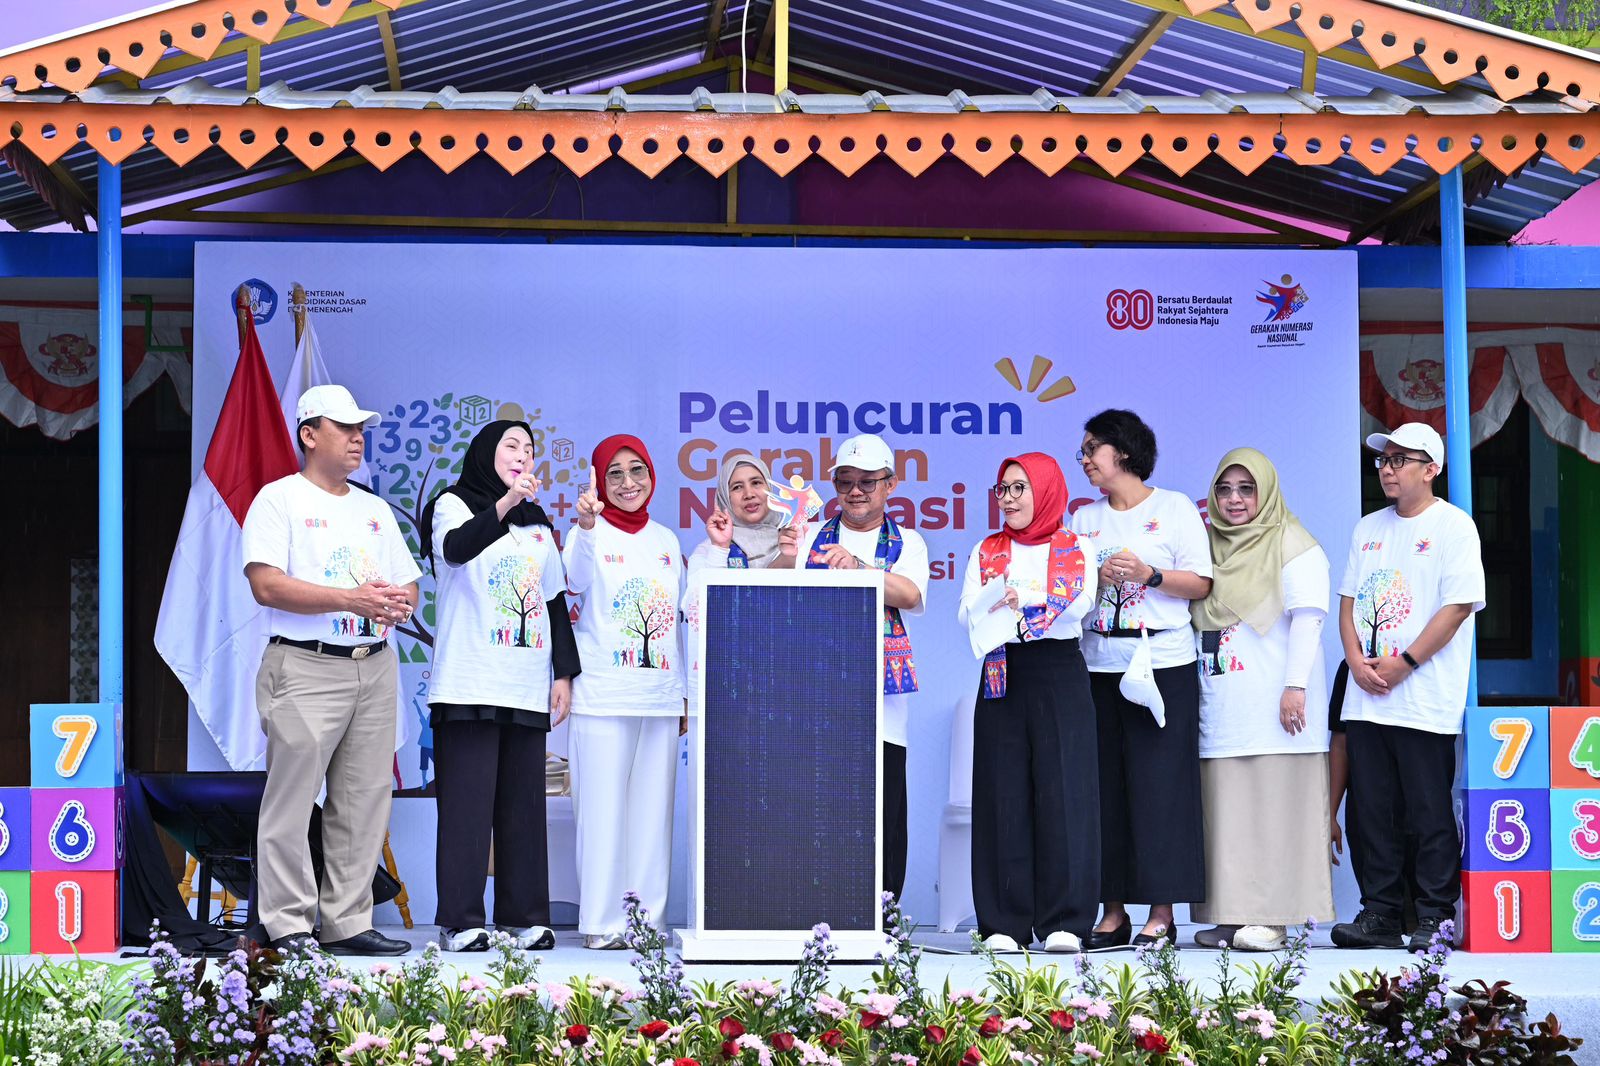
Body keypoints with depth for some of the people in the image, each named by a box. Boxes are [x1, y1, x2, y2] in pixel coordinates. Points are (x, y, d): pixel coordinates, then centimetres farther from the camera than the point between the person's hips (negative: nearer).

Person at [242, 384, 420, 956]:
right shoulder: (279, 499, 0)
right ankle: (288, 926, -4)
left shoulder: (375, 510, 21)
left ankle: (347, 923, 9)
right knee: (292, 800, -8)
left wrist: (398, 604, -5)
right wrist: (352, 598, -17)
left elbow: (408, 586, 20)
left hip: (375, 667, 6)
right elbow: (267, 585, -12)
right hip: (306, 667, -6)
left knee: (364, 802, 4)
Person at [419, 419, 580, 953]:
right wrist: (504, 503, -35)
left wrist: (564, 673, 12)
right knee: (467, 801, -8)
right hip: (470, 684, -5)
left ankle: (524, 917, 6)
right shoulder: (453, 505, 4)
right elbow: (456, 547, -20)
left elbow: (556, 603, 21)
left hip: (527, 688, 5)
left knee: (524, 803, 3)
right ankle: (460, 920, -7)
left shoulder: (538, 525, 21)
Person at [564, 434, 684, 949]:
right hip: (603, 694, -5)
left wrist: (684, 694, 17)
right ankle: (602, 922, -1)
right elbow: (577, 580, -25)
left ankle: (645, 920, 11)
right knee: (603, 807, -5)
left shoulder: (666, 540, 15)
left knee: (652, 809, 6)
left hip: (660, 696, 5)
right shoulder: (591, 533, -2)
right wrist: (586, 526, -45)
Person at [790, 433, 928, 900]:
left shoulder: (906, 542, 11)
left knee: (883, 813, -3)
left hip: (880, 695, 0)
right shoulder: (813, 536, 13)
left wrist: (858, 565, -26)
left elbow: (911, 594, -9)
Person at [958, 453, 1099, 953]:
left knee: (1062, 791, -6)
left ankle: (1065, 921, -4)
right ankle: (1004, 922, 1)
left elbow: (1078, 601, -8)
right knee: (1003, 794, -1)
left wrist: (1019, 601, -19)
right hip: (1002, 678, 2)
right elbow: (967, 612, 2)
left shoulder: (1077, 548, 9)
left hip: (1060, 676, -2)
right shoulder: (986, 552, 16)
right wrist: (993, 608, -19)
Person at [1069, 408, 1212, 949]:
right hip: (1098, 666, 5)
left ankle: (1162, 914, -3)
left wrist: (1149, 574, -14)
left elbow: (1201, 584, -1)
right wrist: (1097, 578, -7)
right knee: (1105, 791, 2)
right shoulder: (1084, 519, 16)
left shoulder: (1175, 508, 4)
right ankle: (1113, 913, 6)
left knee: (1159, 788, -6)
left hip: (1163, 666, -4)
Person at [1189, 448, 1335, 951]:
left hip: (1273, 703, -6)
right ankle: (1231, 915, 5)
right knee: (1225, 810, 3)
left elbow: (1307, 618, -9)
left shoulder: (1292, 546, 0)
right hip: (1220, 705, 6)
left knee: (1273, 808, -8)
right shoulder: (1210, 548, 20)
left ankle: (1272, 917, -8)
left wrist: (1296, 686, -18)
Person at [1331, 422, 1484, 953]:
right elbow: (1349, 600, 16)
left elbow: (1459, 605, -11)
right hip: (1366, 698, 6)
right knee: (1369, 810, 6)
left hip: (1425, 702, -6)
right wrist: (1357, 660, -2)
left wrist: (1403, 664, -14)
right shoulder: (1369, 528, 16)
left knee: (1430, 814, -4)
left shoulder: (1453, 526, -4)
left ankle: (1435, 919, 2)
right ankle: (1379, 914, 13)